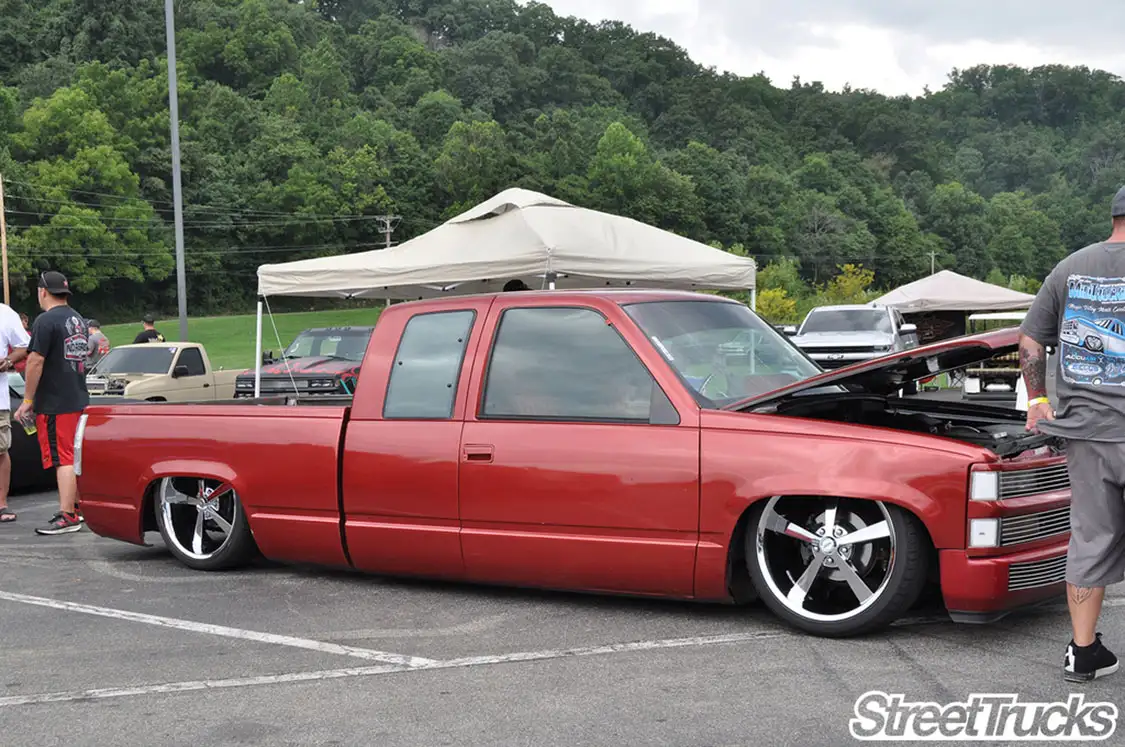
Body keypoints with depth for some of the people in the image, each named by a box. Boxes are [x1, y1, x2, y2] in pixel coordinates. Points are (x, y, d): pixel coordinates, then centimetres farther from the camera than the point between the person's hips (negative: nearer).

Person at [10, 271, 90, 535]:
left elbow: (36, 361, -19)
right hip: (79, 400, 8)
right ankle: (77, 507, 25)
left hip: (54, 404, -8)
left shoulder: (46, 321, -14)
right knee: (76, 458, 17)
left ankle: (67, 517, -11)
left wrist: (27, 400, -14)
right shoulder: (79, 320, 13)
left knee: (63, 461, -10)